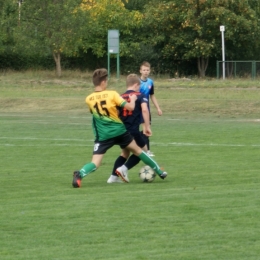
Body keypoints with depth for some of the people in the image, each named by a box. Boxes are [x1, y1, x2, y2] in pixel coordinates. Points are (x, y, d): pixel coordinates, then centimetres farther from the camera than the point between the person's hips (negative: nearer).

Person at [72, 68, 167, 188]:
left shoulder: (88, 99, -1)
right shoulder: (112, 94, -9)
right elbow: (130, 107, -10)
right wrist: (133, 99, 12)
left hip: (102, 136, 0)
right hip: (119, 132, 0)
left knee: (95, 163, -5)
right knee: (137, 150, 20)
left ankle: (80, 174, -36)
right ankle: (159, 171, 33)